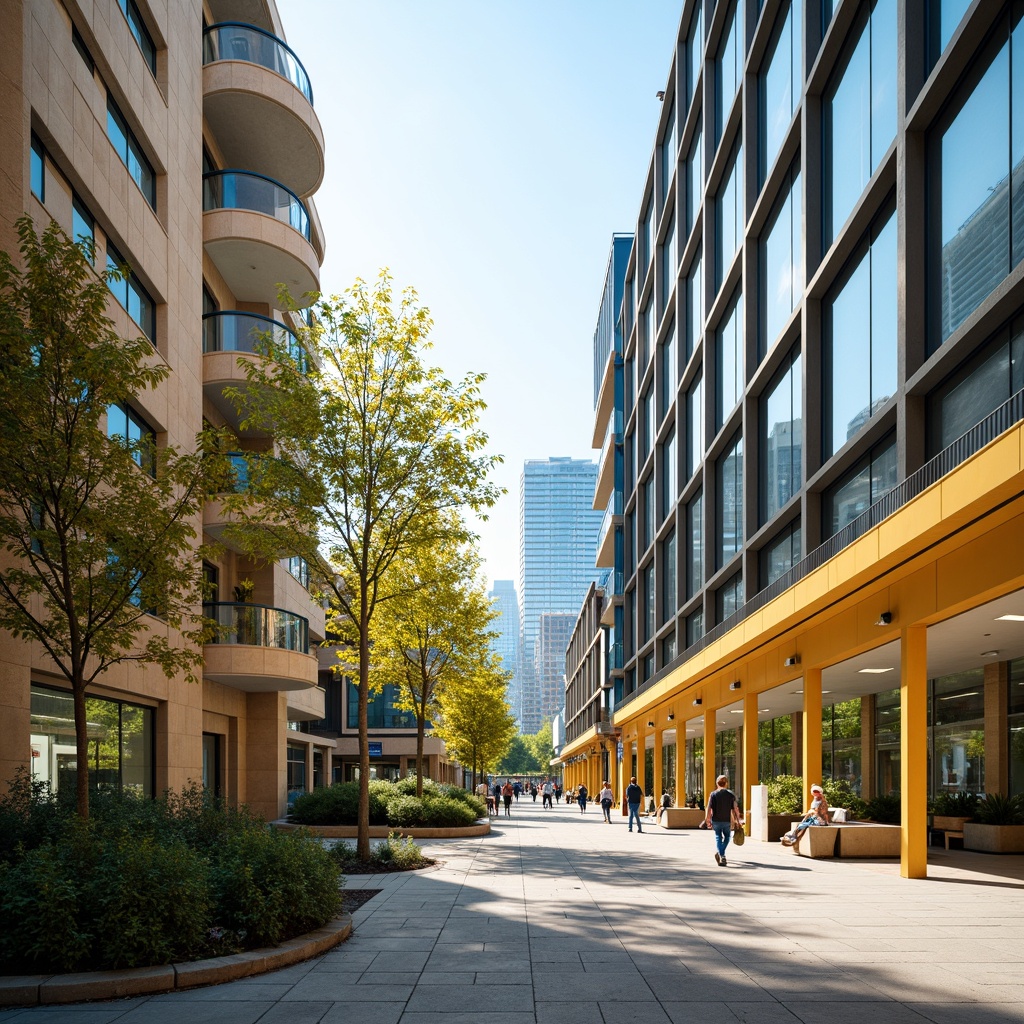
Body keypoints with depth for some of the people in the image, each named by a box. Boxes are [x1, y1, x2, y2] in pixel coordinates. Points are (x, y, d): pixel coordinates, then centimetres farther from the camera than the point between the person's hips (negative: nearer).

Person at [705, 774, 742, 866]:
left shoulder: (713, 794, -3)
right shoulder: (731, 794, -2)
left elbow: (709, 808, -6)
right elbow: (735, 809, -4)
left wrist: (708, 820, 3)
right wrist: (737, 821, 3)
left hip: (716, 820, 0)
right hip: (727, 820, 0)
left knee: (718, 837, 12)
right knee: (727, 837, 21)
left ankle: (721, 855, -4)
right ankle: (720, 853, 6)